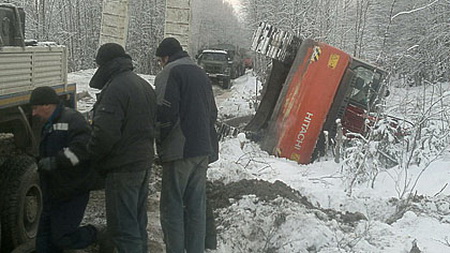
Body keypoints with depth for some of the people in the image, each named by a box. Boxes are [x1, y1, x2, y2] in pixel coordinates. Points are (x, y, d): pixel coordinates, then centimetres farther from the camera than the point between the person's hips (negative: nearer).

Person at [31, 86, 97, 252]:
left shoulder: (71, 119, -18)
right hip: (53, 194, 10)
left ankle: (95, 236, 20)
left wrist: (57, 161, -34)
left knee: (62, 238, -4)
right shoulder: (49, 125, 17)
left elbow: (83, 146, -33)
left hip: (72, 194, -10)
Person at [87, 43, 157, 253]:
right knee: (138, 222, 21)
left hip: (123, 168, -10)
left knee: (122, 227, -4)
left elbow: (105, 133, -24)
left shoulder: (115, 89, -18)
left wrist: (90, 157, -9)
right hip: (144, 162, 10)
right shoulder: (144, 85, 13)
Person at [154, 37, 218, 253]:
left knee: (172, 206, -1)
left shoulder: (170, 73, -6)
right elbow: (212, 112, 22)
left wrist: (159, 140, -4)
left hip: (179, 150, -8)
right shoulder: (201, 73, 19)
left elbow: (166, 112, -17)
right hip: (203, 149, 8)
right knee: (197, 206, 12)